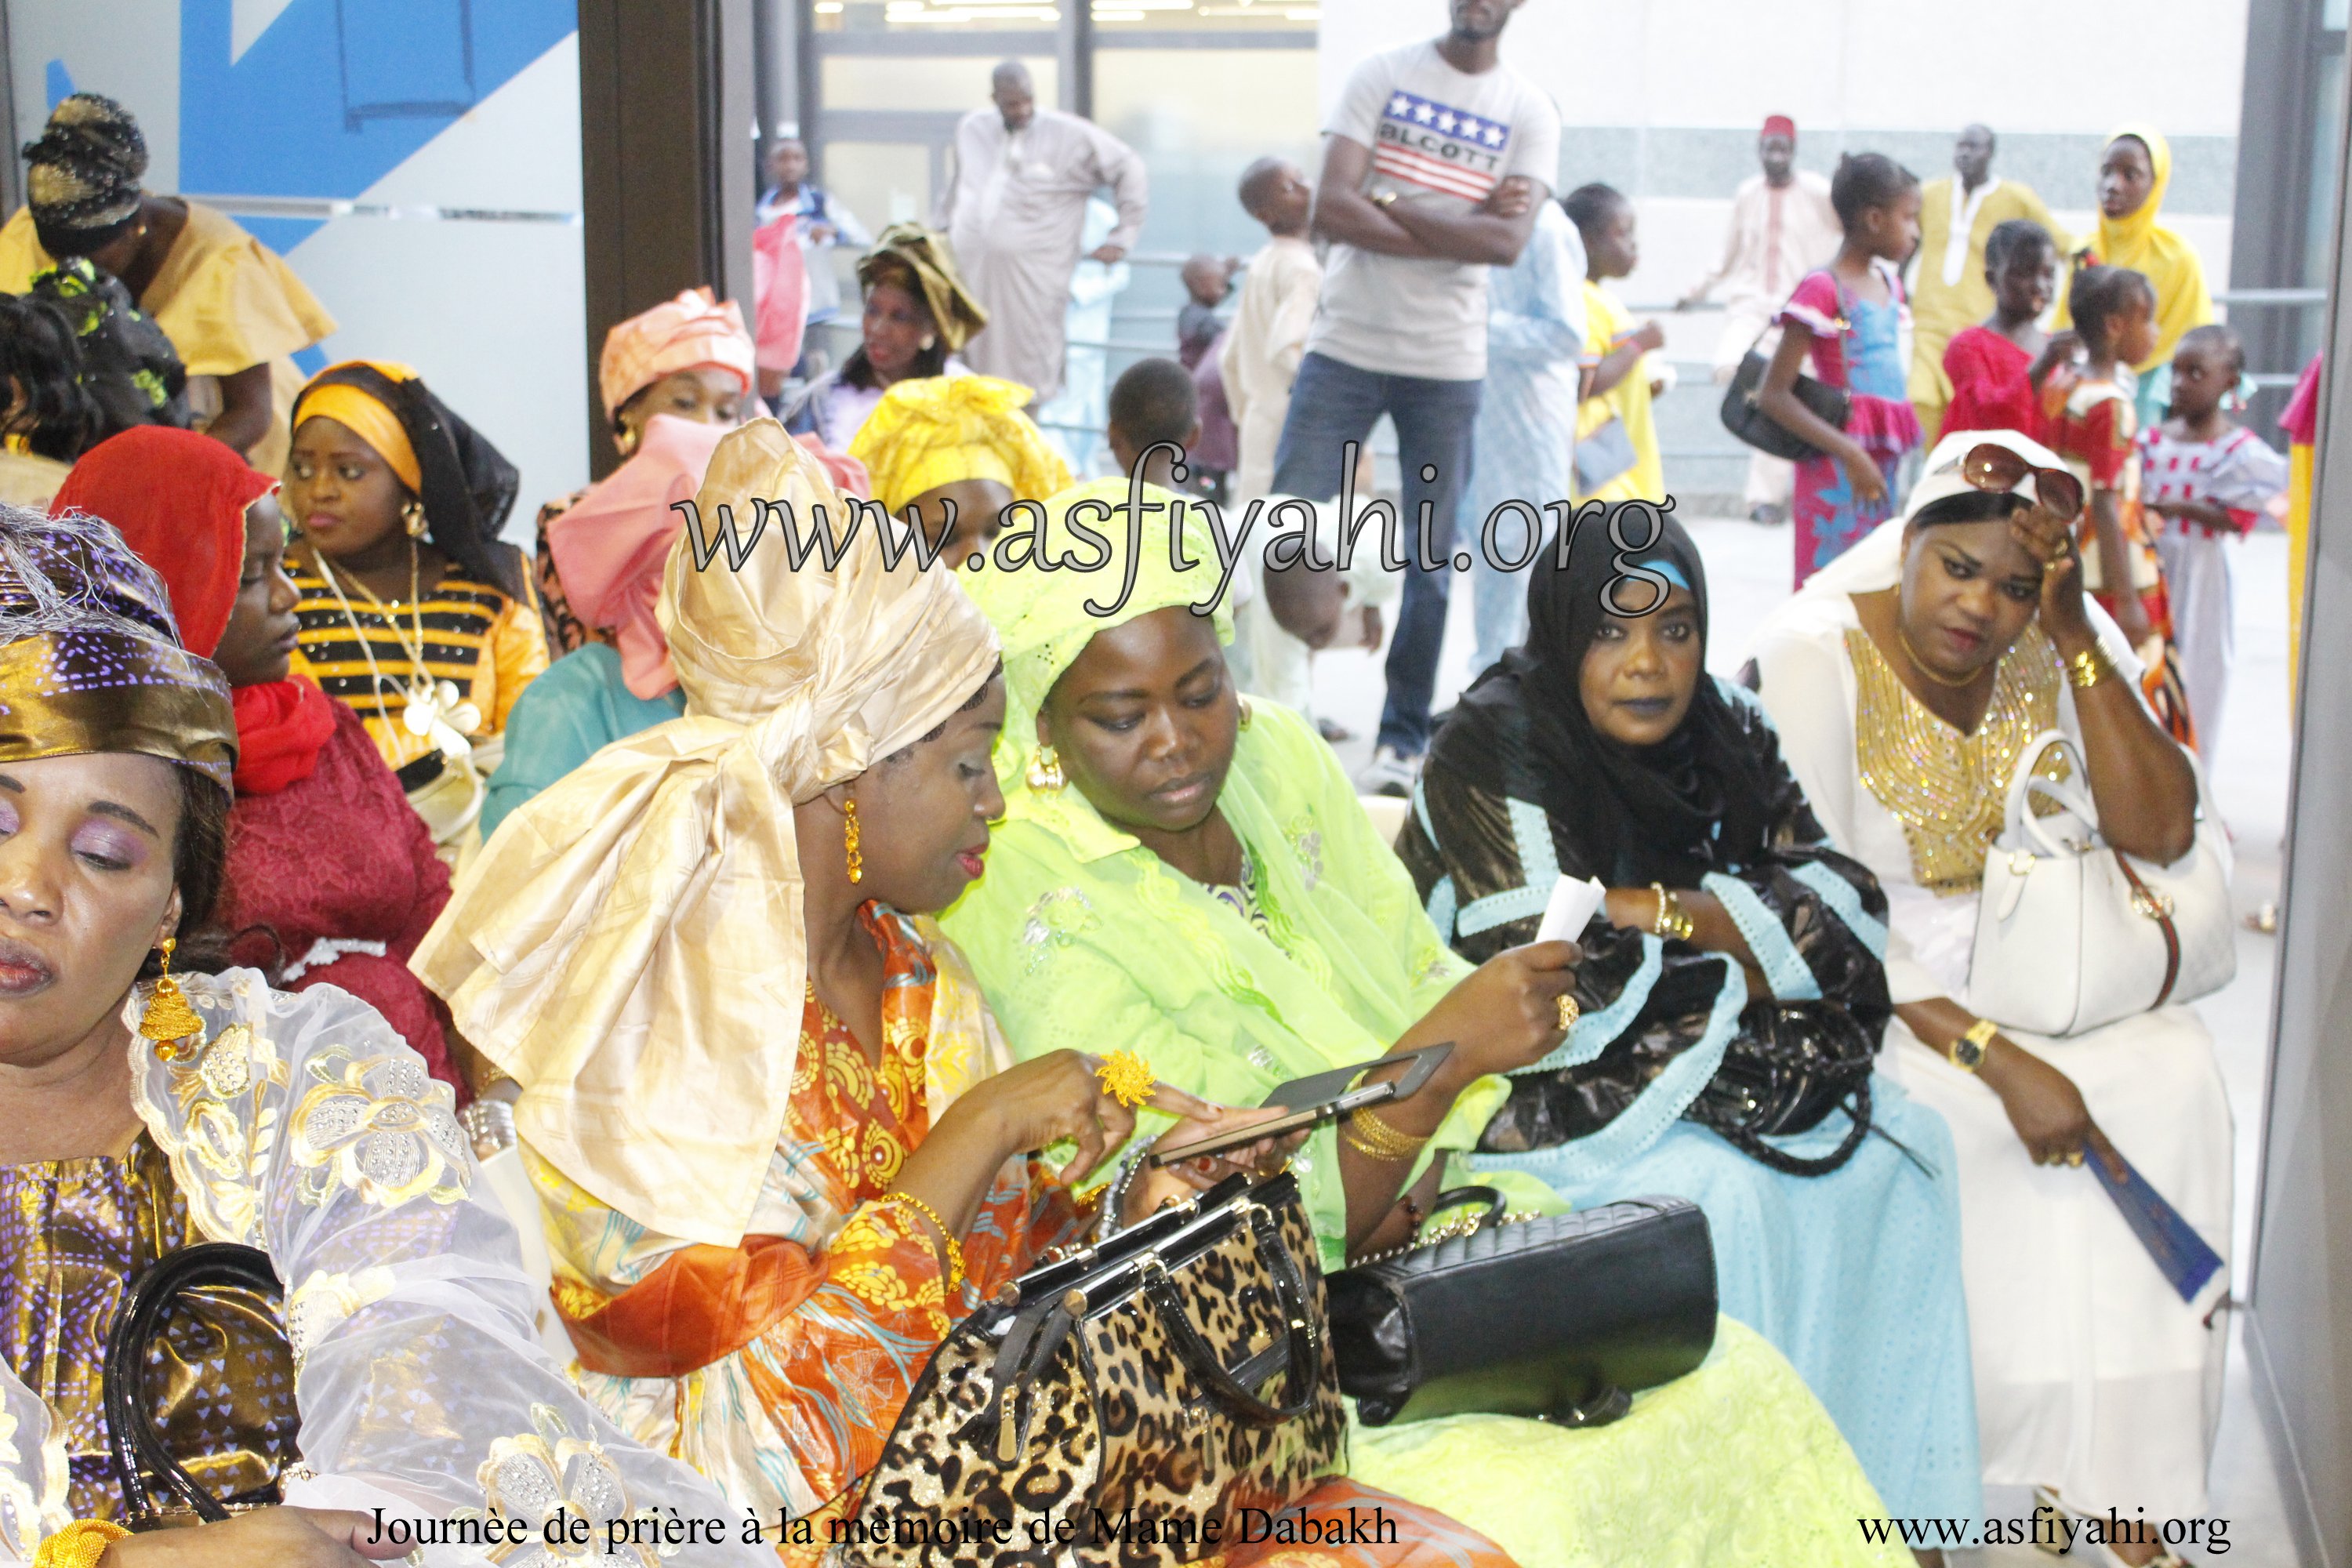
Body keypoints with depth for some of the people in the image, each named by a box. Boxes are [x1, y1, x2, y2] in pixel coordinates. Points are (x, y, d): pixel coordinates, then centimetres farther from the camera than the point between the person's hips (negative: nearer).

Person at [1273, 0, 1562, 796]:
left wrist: (1391, 204, -12)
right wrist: (1461, 227, -12)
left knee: (1430, 559, 4)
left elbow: (1509, 241, -12)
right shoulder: (1382, 74, 3)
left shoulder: (1528, 112, 3)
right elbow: (1331, 207, -10)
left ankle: (1403, 739, 14)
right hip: (1346, 345, 0)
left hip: (1448, 365, 0)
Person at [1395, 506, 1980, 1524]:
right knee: (1720, 1194, -28)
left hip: (1697, 1059, 7)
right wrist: (1732, 947, -14)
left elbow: (1847, 907, -4)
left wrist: (1657, 910, -18)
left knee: (1902, 1144, -7)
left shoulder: (1723, 732, 4)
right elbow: (1554, 993, -25)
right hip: (1530, 1094, -7)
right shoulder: (1496, 751, -17)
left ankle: (1892, 1497, 2)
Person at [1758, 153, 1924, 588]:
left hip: (1883, 469, 8)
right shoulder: (1824, 288, -10)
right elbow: (1774, 395, -14)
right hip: (1837, 471, -8)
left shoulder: (1890, 284, 14)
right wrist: (1850, 454, -19)